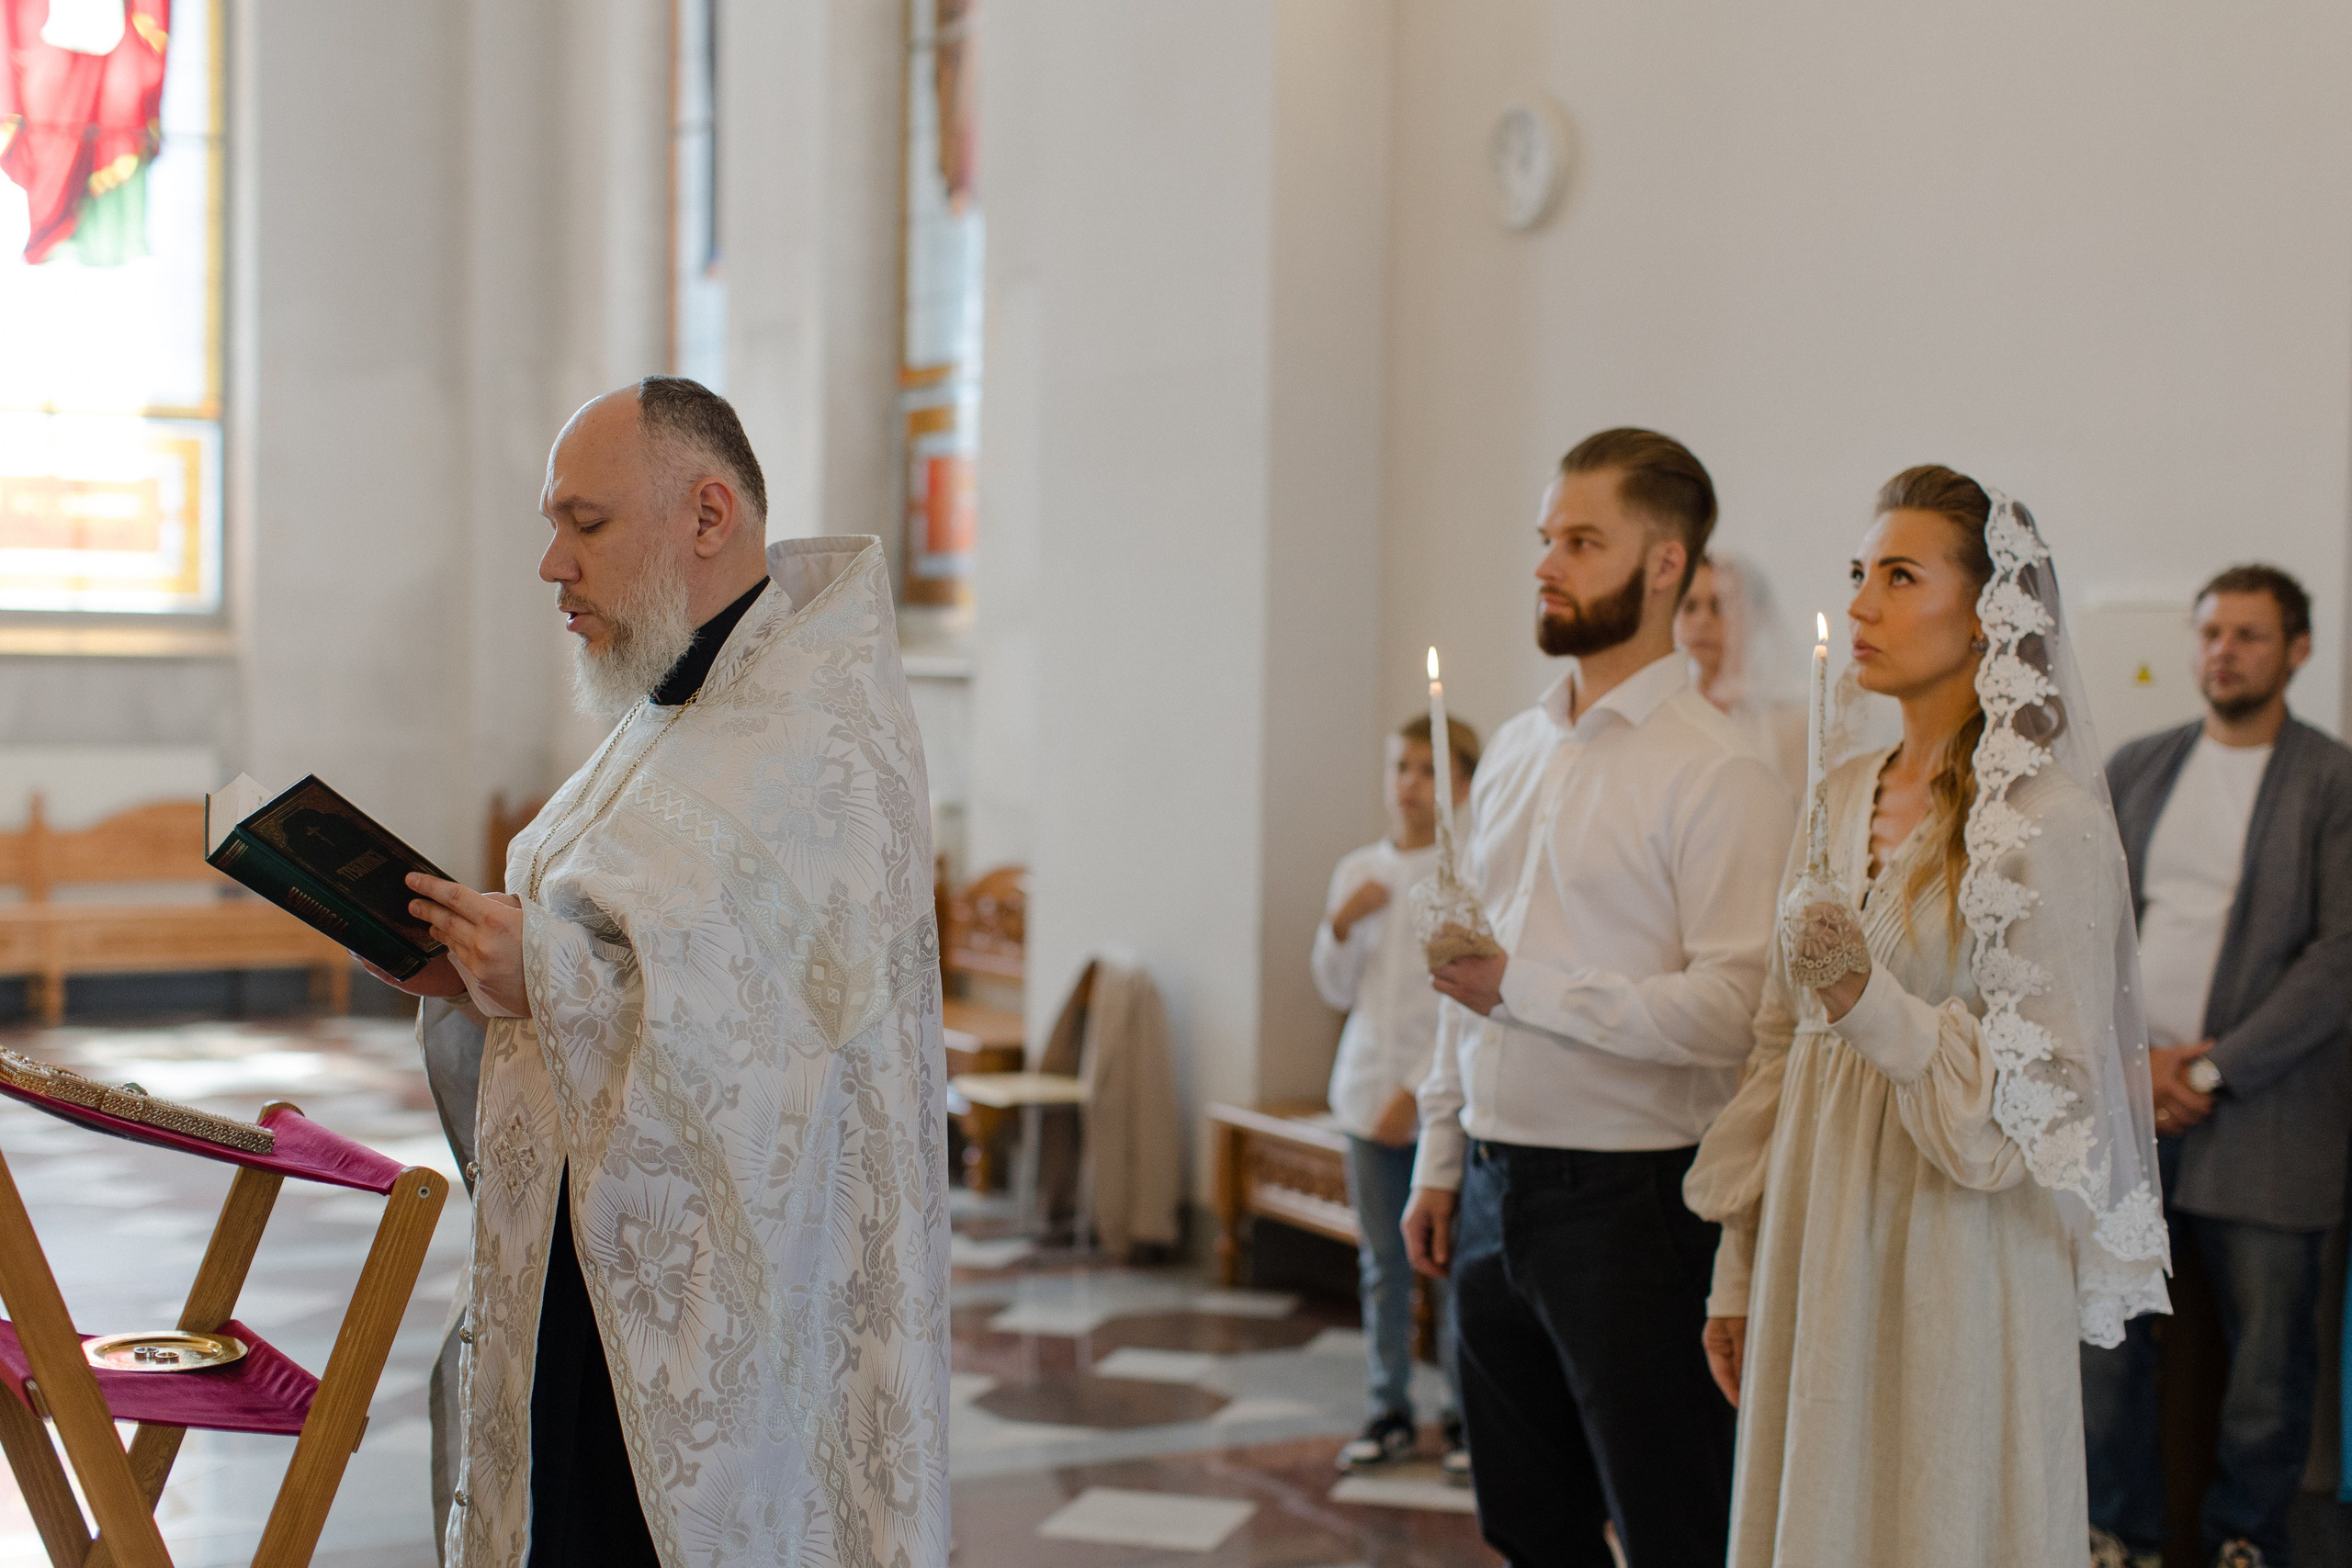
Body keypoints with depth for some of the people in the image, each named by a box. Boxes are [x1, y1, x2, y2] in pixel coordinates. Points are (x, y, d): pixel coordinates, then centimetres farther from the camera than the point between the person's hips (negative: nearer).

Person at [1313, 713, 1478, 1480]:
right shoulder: (1359, 871, 9)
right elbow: (1337, 991, 11)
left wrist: (1417, 1090, -14)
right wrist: (1341, 924, -8)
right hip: (1368, 1087, 5)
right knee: (1381, 1262, 10)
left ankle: (1464, 1413, 10)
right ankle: (1390, 1411, 19)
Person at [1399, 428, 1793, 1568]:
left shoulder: (1717, 774, -12)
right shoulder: (1513, 750, 12)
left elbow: (1728, 1011, -21)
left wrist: (1525, 989, -22)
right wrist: (1439, 1160, 15)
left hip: (1626, 1199, -7)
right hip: (1493, 1192, 8)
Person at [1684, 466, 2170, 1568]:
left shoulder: (2050, 822, -11)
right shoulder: (1841, 801, 9)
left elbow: (2036, 1097, -13)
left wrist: (1874, 1003, -27)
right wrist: (1740, 1265, 14)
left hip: (1954, 1253, -6)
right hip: (1817, 1245, 6)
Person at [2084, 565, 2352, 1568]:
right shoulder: (2135, 769, 12)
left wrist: (2212, 1073, -11)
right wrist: (2131, 1054, -5)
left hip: (2261, 1107, -3)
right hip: (2126, 1089, 3)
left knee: (2270, 1344, 2)